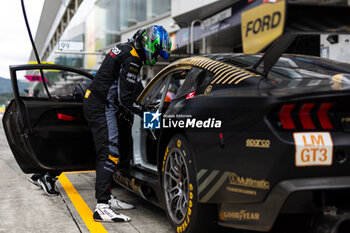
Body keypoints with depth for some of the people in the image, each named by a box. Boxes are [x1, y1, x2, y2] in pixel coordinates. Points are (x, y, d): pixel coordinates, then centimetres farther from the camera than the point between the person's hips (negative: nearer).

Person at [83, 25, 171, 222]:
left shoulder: (126, 50, 14)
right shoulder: (131, 59, -18)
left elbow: (134, 88, 24)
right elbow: (125, 97, -20)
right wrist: (144, 112, -8)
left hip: (96, 104, 11)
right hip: (102, 108, -11)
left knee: (106, 153, 15)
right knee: (109, 154, -15)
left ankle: (108, 197, 24)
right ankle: (102, 207, -18)